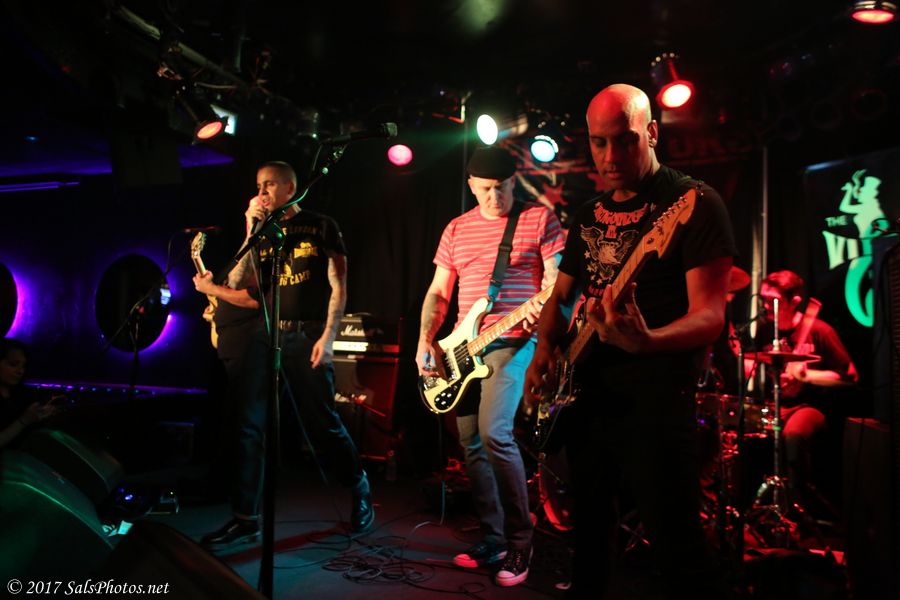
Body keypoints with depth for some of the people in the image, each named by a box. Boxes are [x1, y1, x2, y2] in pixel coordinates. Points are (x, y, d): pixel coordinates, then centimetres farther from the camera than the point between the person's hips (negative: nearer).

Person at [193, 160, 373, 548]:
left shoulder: (320, 226, 4)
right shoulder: (262, 232, 15)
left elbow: (338, 286, -2)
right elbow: (245, 290, 3)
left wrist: (328, 336, -12)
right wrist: (251, 233, -2)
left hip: (307, 336, -4)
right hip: (265, 334, 5)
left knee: (323, 424, 1)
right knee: (248, 425, -2)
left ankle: (360, 492, 25)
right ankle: (245, 518, 6)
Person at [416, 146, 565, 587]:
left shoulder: (539, 218, 1)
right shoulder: (457, 228, 14)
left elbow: (556, 276, -4)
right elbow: (438, 293, 14)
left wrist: (541, 304, -26)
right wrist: (425, 341, 1)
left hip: (512, 340, -6)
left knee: (494, 434, -20)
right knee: (471, 445, 7)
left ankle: (520, 541, -3)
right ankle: (493, 539, 20)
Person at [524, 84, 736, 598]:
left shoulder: (694, 203, -9)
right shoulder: (589, 215, 13)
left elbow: (710, 314, -17)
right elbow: (560, 296, 19)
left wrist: (646, 340, -37)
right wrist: (545, 349, -1)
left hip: (655, 400, -7)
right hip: (586, 395, 7)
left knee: (679, 552, -3)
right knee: (589, 531, 19)